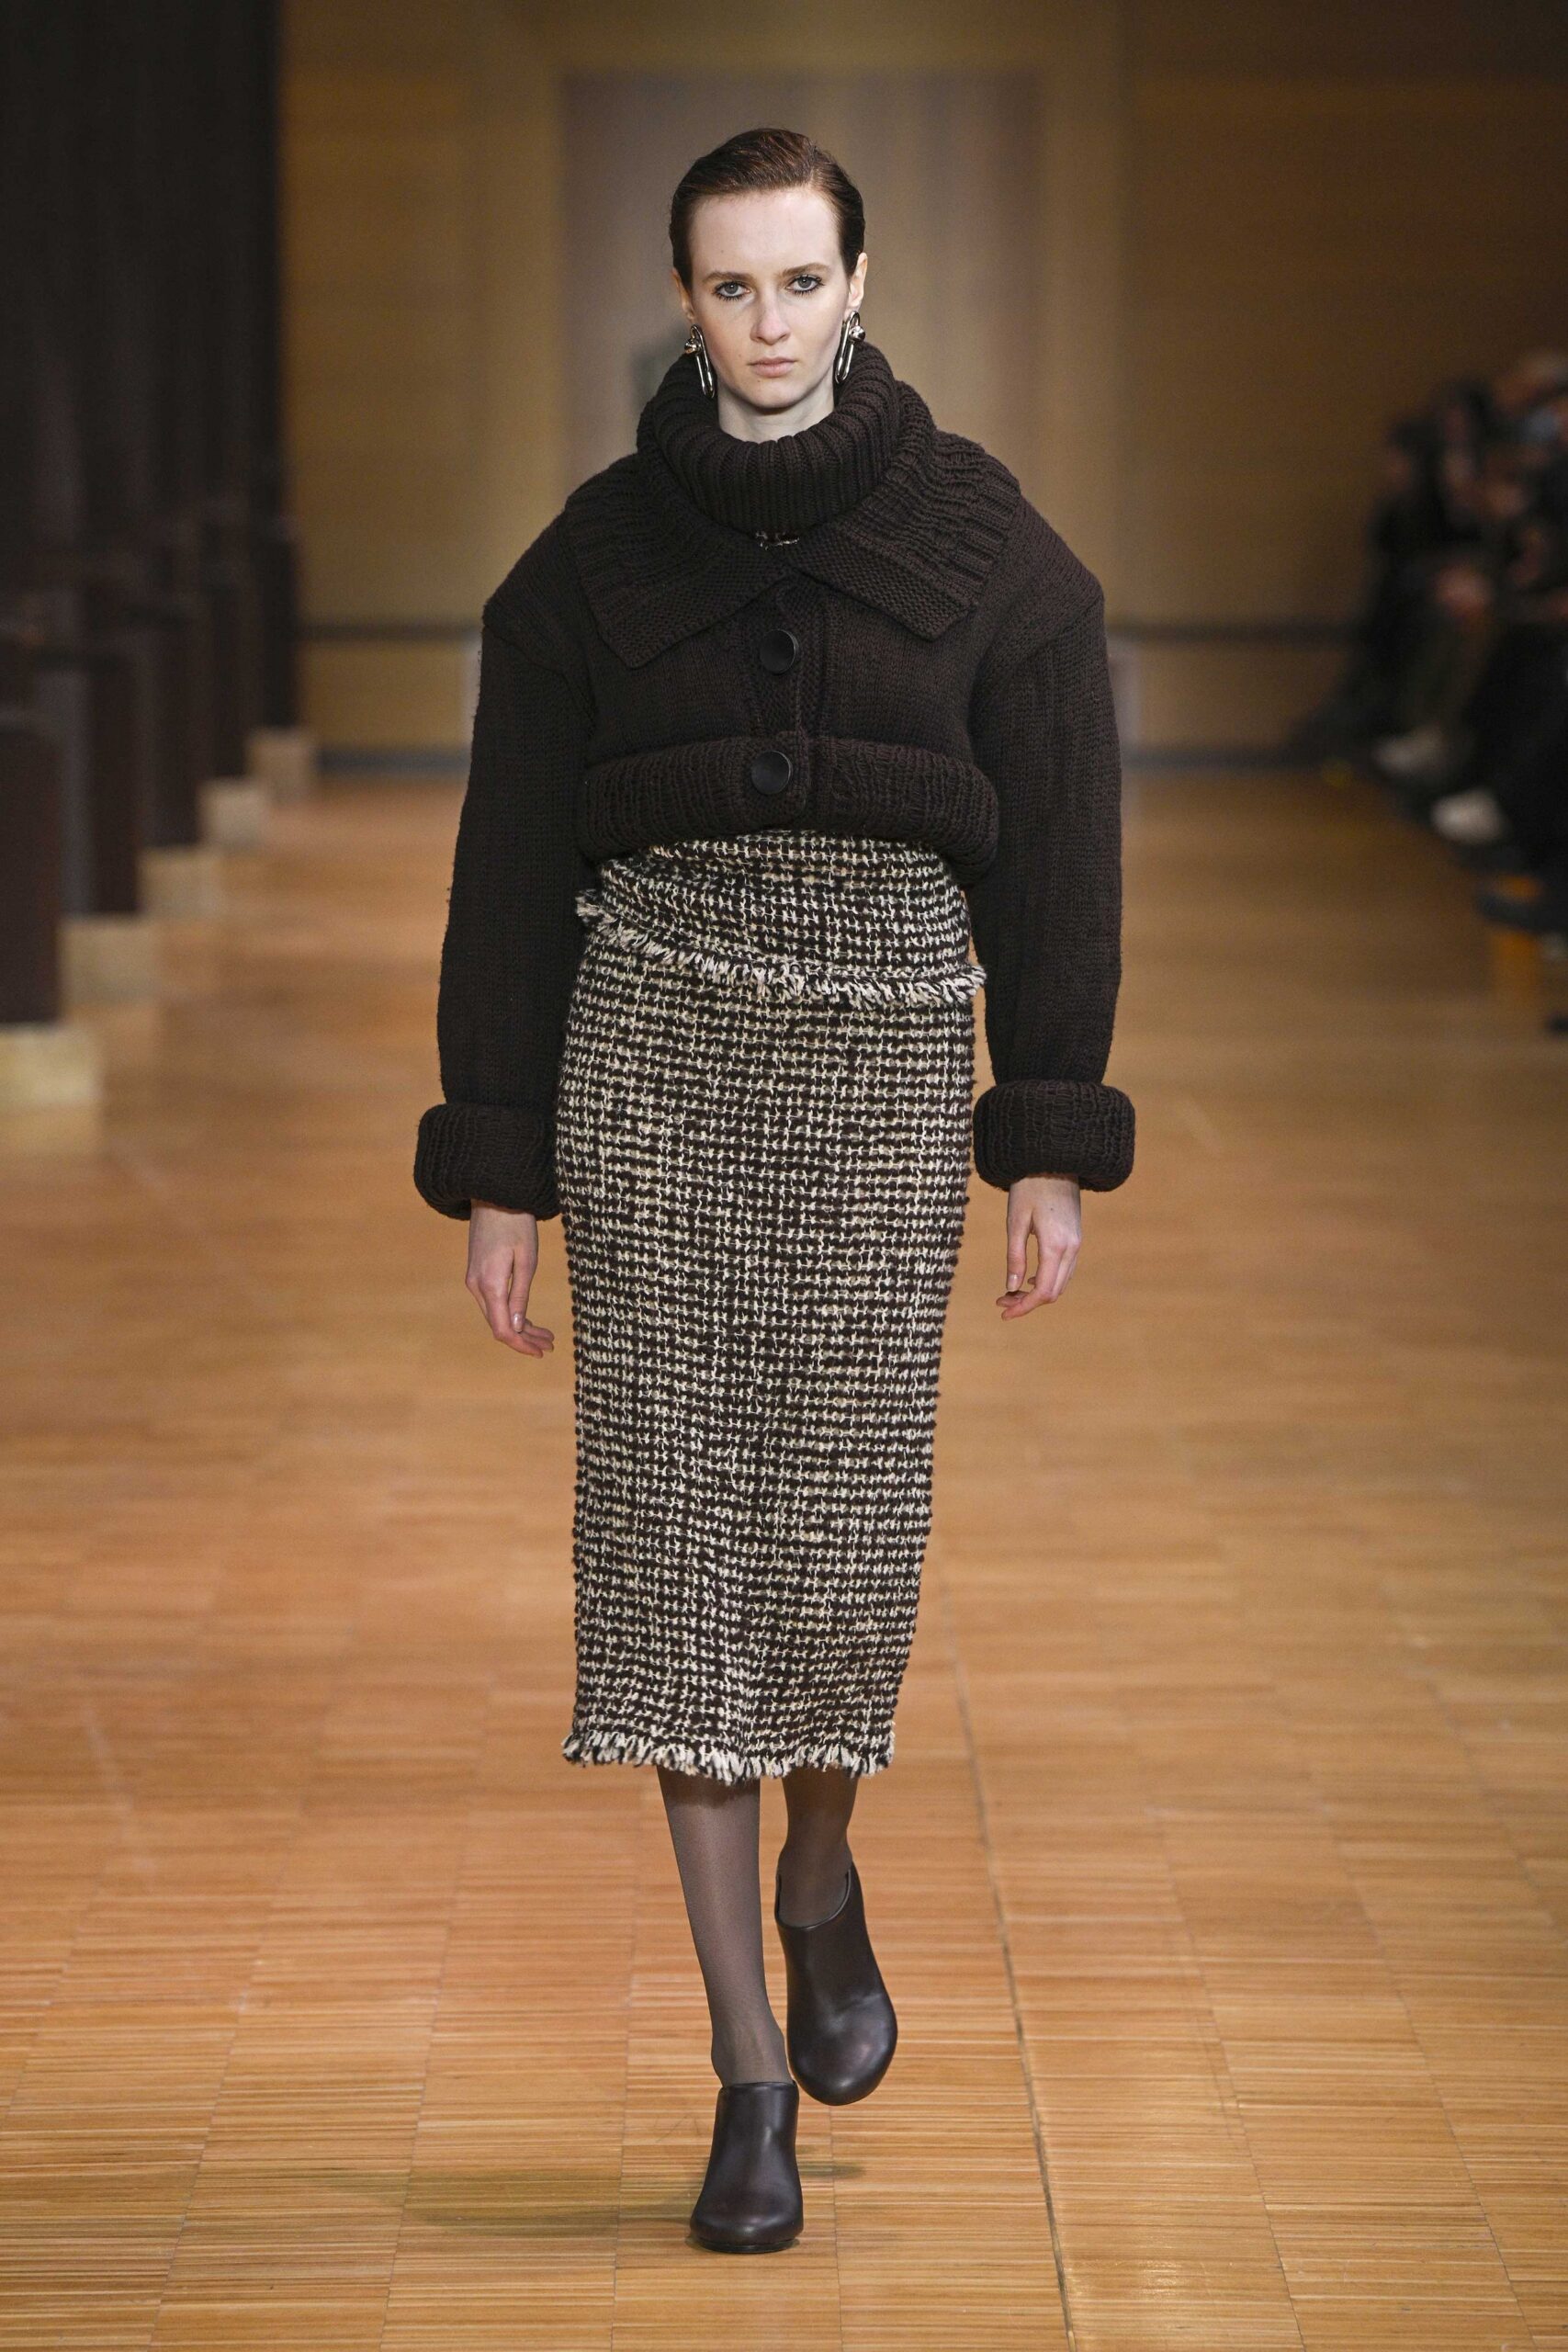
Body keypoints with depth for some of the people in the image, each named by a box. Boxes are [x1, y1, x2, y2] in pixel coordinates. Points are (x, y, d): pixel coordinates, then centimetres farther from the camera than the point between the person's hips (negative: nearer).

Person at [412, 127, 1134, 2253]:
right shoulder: (600, 551, 3)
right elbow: (515, 865, 5)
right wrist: (497, 1174, 1)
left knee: (846, 1524, -4)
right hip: (655, 1042, 1)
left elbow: (1059, 852, 2)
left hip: (888, 1059, 0)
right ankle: (753, 2076, 4)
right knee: (679, 1527, -3)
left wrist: (1053, 1149, -4)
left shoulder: (981, 541, 2)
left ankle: (819, 1874, 31)